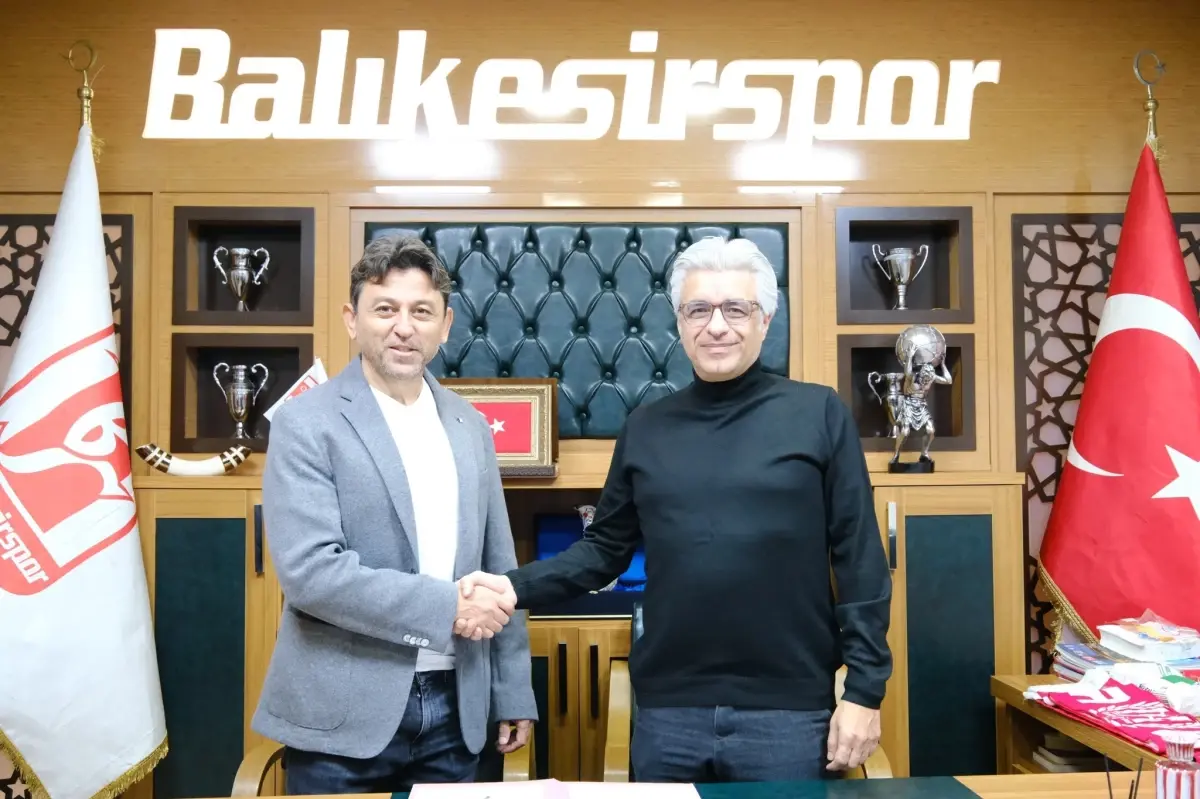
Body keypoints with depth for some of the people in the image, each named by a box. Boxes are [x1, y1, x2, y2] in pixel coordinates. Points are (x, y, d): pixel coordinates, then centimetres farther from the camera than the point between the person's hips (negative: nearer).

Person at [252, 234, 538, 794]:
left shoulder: (470, 427, 7)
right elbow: (309, 570, -18)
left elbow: (498, 568, 11)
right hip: (342, 715, -4)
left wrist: (513, 692, 11)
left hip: (454, 709, 5)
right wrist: (446, 605, -18)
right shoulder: (307, 423, -9)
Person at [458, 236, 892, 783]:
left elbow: (859, 560, -4)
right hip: (667, 712, 3)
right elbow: (605, 548, 9)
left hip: (787, 712, -2)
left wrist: (864, 689, -6)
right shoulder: (645, 429, 6)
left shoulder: (819, 413, -3)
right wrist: (515, 587, -4)